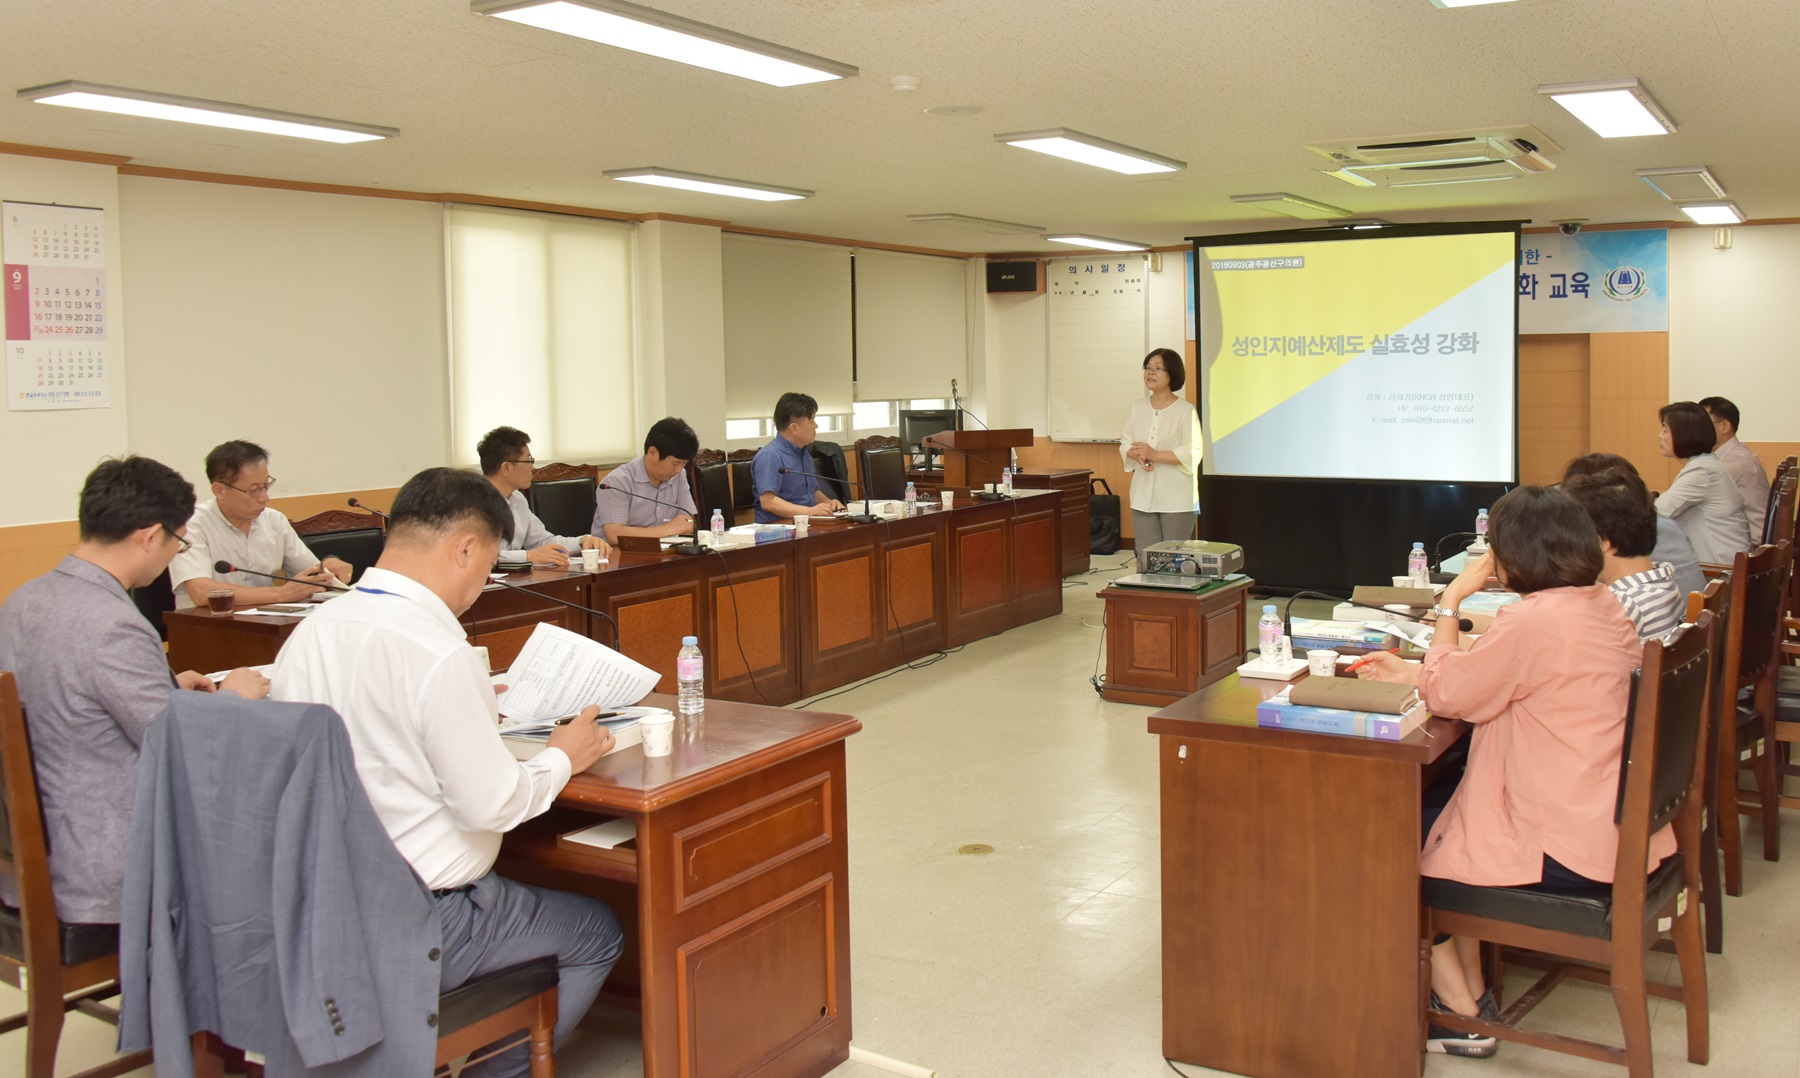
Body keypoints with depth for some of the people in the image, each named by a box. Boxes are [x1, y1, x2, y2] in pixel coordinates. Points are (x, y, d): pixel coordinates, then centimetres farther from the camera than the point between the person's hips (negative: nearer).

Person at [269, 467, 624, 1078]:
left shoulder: (308, 633, 1)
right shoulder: (437, 651, -23)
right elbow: (490, 805, -20)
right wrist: (561, 759, -2)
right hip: (416, 932, -8)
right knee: (598, 933, 12)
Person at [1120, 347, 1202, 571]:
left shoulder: (1185, 411, -8)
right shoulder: (1137, 407, 10)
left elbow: (1192, 453, -13)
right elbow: (1125, 444, 10)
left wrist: (1155, 454, -19)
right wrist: (1138, 455, -12)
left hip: (1176, 498, -5)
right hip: (1143, 496, 5)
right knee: (1145, 559, 5)